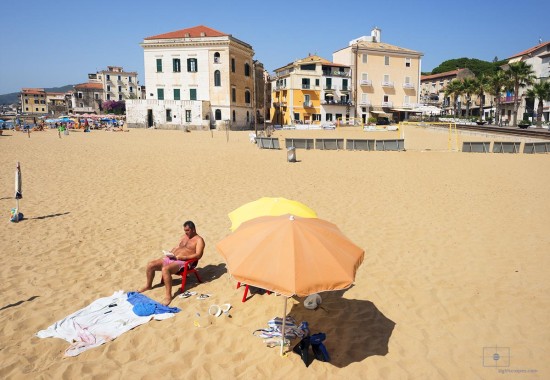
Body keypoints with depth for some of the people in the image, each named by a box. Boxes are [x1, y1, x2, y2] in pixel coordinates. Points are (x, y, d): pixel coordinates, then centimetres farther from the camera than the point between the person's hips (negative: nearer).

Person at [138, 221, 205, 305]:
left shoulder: (199, 240, -4)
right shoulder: (184, 237, 22)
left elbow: (198, 255, -16)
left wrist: (182, 257, -24)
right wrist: (170, 252, 4)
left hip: (183, 262, -8)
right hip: (171, 258, 9)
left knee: (165, 269, -36)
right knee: (150, 265, -2)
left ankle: (168, 296, -30)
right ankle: (148, 285, 22)